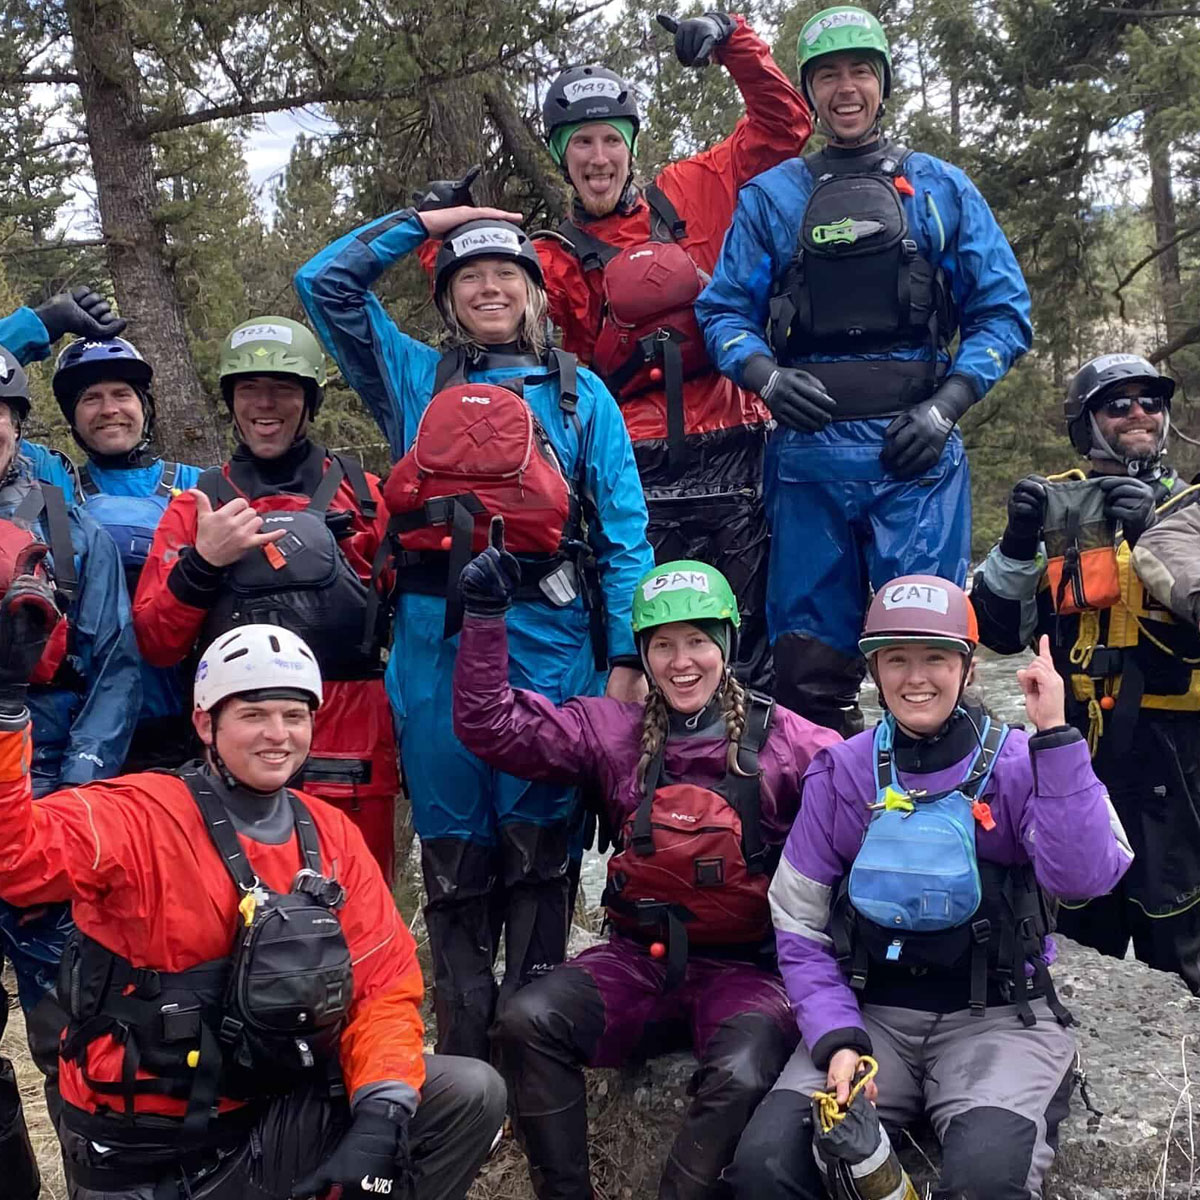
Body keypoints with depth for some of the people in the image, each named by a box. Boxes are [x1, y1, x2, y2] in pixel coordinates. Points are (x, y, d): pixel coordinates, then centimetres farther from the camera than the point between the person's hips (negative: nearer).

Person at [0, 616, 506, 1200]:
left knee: (472, 1094, -8)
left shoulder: (331, 835, 1)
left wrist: (381, 1113, -15)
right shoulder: (140, 817, -15)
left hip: (273, 1119, 5)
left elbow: (383, 983, 0)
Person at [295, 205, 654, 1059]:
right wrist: (427, 220, 17)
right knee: (453, 851, 4)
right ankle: (462, 1052, 13)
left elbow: (624, 530, 5)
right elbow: (325, 281, 17)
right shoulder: (415, 380, 19)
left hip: (547, 638, -1)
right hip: (437, 640, 2)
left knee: (537, 846, 0)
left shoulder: (578, 393, 13)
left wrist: (627, 658, -4)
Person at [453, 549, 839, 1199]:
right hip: (640, 956, 3)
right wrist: (484, 616, -6)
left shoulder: (784, 742, -1)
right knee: (528, 1020, -23)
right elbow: (490, 725, 2)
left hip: (745, 967, -2)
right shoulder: (616, 732, 5)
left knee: (744, 1074, -33)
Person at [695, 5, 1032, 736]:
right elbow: (724, 311, 11)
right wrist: (766, 377, -10)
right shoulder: (771, 198, 14)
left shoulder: (942, 189, 12)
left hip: (917, 449, -1)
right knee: (808, 655, 3)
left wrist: (947, 405, -6)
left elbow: (1003, 311, 9)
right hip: (808, 450, 1)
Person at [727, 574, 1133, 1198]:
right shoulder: (841, 772, 3)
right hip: (869, 1011, 2)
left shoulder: (1019, 763, -2)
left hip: (997, 1014, -1)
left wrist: (1056, 736, -23)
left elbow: (1084, 876, -21)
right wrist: (837, 1039, -11)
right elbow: (799, 926, 3)